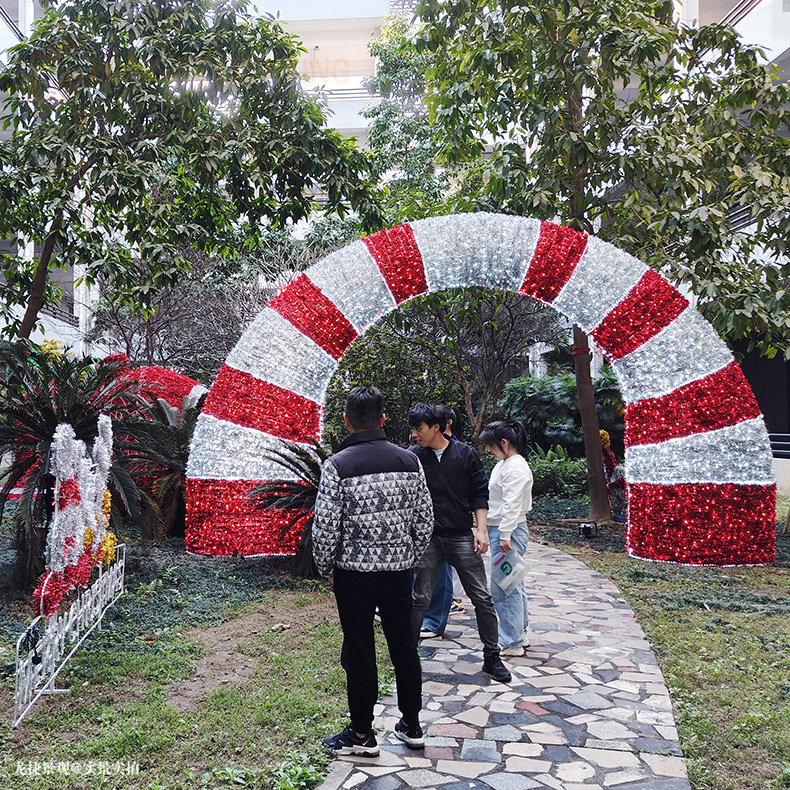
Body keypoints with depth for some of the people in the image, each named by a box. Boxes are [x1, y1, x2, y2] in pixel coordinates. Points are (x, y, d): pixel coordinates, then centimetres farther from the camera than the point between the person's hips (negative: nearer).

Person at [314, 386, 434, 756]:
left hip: (354, 573, -4)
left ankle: (362, 734, 19)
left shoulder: (337, 466, -12)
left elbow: (325, 528, -12)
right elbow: (424, 521, 5)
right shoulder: (410, 461, 1)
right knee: (404, 645, 15)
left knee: (359, 652, 7)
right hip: (399, 570, 4)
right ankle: (411, 725, 28)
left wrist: (326, 568, 4)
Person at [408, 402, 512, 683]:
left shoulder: (465, 454, 0)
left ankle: (492, 658, 15)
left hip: (462, 537, 0)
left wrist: (481, 530, -4)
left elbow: (479, 494, 4)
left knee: (482, 598, 2)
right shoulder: (414, 457, 0)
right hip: (428, 538, 0)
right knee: (420, 599, 6)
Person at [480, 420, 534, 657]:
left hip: (510, 531, -11)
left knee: (503, 588, -7)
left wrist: (505, 536, -22)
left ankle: (512, 643, 0)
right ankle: (520, 633, 26)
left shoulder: (516, 466, -16)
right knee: (513, 585, 16)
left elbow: (512, 505, -21)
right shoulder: (503, 464, 16)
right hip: (501, 530, 11)